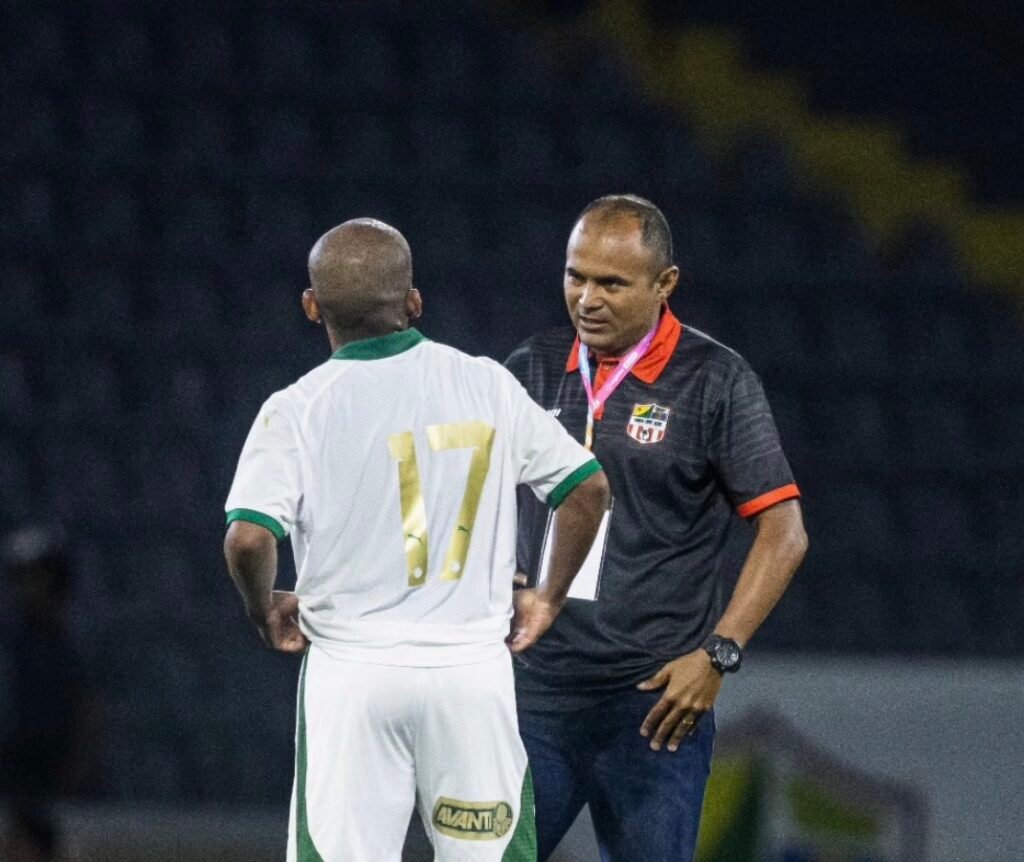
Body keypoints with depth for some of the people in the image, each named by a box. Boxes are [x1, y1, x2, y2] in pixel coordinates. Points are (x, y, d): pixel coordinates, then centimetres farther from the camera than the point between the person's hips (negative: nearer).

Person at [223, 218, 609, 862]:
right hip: (474, 664, 2)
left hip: (352, 674, -2)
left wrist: (266, 612, 3)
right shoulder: (487, 385, 3)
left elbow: (250, 538, -17)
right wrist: (548, 600, 16)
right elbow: (590, 489, 5)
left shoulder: (296, 411, -5)